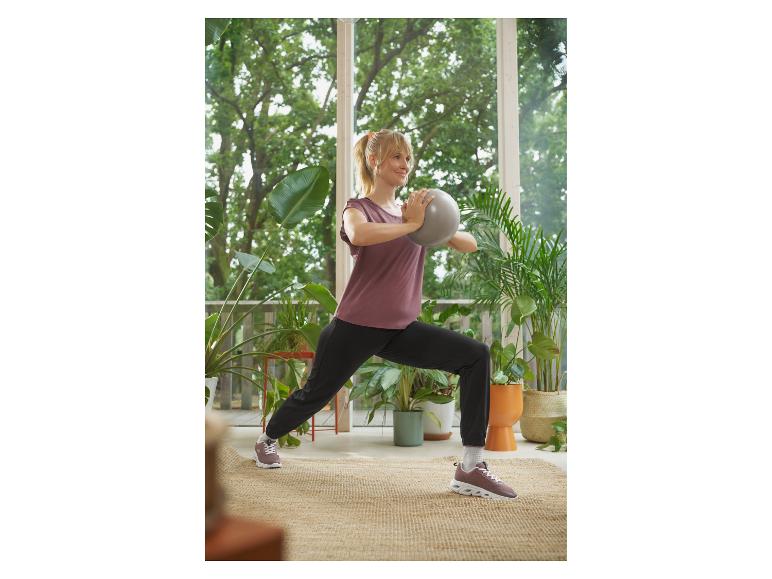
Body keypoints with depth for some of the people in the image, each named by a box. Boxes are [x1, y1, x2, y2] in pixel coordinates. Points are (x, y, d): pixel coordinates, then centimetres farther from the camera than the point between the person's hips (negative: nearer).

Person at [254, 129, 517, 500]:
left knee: (476, 356, -14)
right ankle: (266, 440, 46)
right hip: (357, 327, -4)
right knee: (315, 394, 12)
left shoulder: (412, 211, 10)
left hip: (401, 329, 5)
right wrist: (410, 225, -30)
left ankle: (470, 468, -15)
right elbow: (358, 235, -34)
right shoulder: (359, 208, -6)